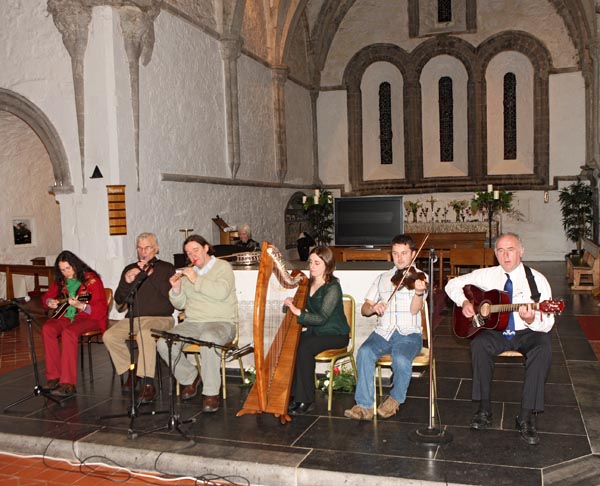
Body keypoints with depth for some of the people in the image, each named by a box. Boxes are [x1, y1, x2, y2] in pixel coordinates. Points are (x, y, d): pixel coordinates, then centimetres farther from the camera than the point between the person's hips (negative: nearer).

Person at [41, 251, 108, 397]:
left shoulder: (91, 279, -8)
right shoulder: (60, 280, 11)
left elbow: (101, 309, -14)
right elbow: (46, 296, 24)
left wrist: (80, 305, -29)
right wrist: (50, 302, 0)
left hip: (87, 317, -6)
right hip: (65, 316, 6)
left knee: (68, 332, -35)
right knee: (47, 328, -24)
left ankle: (68, 383, -34)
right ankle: (54, 376, -19)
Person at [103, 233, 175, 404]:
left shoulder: (166, 268, 7)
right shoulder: (129, 269, 18)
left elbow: (172, 294, -11)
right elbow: (119, 300, 11)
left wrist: (152, 274, -13)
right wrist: (127, 281, -7)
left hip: (160, 318, -4)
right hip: (133, 318, 5)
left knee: (145, 332, -37)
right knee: (109, 336, -21)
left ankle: (148, 384, -34)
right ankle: (130, 371, 0)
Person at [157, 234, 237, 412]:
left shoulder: (223, 267, 1)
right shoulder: (188, 272, 18)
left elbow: (222, 292, -19)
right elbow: (180, 305, 18)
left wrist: (197, 280, -19)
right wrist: (176, 289, -2)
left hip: (221, 323, -5)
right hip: (192, 323, 6)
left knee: (208, 340, -40)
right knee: (163, 343, -19)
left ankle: (211, 393, -26)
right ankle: (189, 378, 4)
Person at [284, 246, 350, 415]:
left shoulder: (333, 288, -16)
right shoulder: (309, 284, 7)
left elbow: (322, 318, -23)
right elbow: (306, 310, 13)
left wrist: (298, 312, -31)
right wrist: (291, 304, -7)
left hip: (335, 335, -7)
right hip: (315, 331, 7)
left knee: (304, 348, -30)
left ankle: (305, 400, -20)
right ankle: (294, 395, -11)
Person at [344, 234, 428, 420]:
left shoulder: (420, 278, 4)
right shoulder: (383, 278, 15)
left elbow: (414, 309, -11)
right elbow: (364, 309, 11)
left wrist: (419, 292, -31)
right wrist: (373, 307, -13)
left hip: (409, 334, -3)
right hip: (383, 332, 3)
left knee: (401, 359, -33)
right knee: (364, 352, -28)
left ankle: (395, 399, -4)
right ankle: (364, 405, -21)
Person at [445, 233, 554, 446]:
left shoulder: (537, 280, -7)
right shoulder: (487, 275, 1)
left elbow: (547, 325, -11)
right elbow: (453, 284, 9)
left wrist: (531, 320, -34)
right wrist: (464, 302, -11)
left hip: (528, 333, -1)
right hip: (496, 331, 2)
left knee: (543, 349, -33)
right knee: (479, 344, -30)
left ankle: (526, 417, -27)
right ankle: (484, 408, -17)